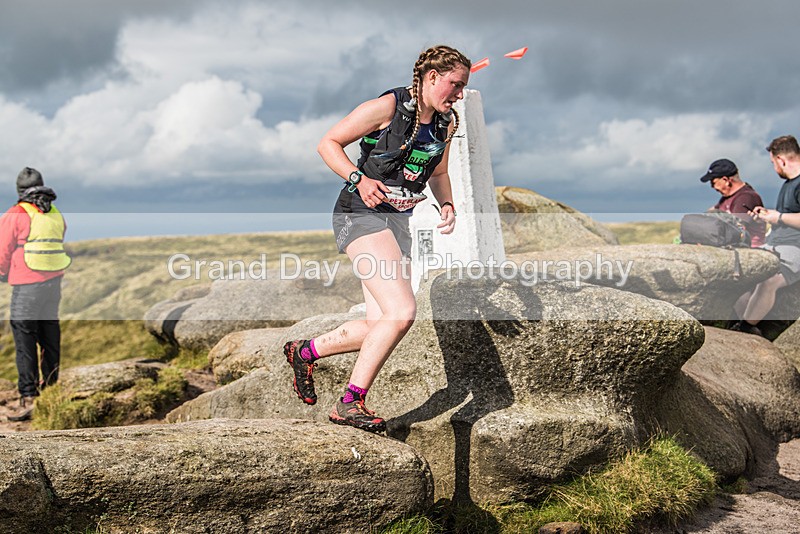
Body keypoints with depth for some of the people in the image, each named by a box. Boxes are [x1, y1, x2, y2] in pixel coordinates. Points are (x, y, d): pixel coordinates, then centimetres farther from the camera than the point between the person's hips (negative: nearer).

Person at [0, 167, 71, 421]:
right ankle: (50, 384, 29)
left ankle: (29, 398, -7)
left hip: (27, 286, -6)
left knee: (25, 339, -4)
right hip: (54, 281, 6)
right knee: (50, 332, 18)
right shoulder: (56, 215, 6)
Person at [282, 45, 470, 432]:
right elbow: (328, 143, -7)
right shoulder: (388, 107, -12)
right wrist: (359, 179, -22)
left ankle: (304, 351, 28)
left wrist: (447, 204, 4)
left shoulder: (446, 123, 9)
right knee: (402, 312, -20)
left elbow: (439, 173, 25)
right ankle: (350, 403, -7)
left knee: (379, 325, 4)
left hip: (397, 222, 8)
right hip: (360, 215, -8)